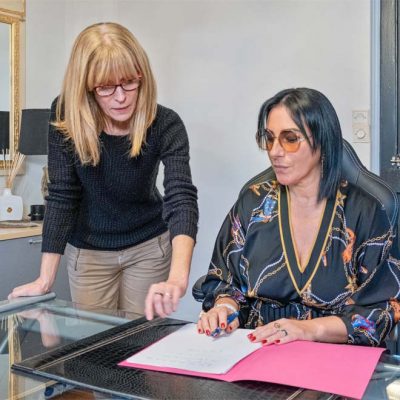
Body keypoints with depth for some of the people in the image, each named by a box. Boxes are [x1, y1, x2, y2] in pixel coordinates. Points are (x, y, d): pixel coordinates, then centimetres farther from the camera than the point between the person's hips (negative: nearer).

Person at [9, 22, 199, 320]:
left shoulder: (165, 125, -23)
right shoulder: (66, 118, -20)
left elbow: (182, 198, -36)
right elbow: (61, 195, -17)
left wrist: (178, 277, -53)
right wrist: (46, 278, -23)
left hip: (149, 247, 0)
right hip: (88, 251, 1)